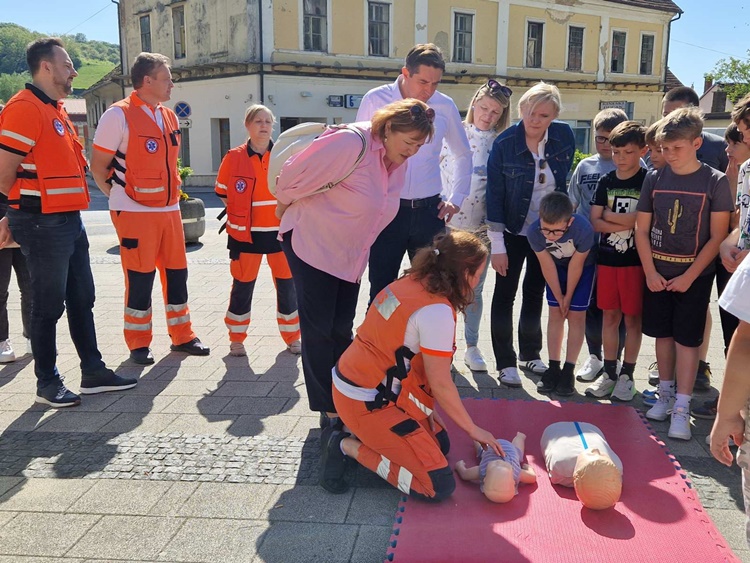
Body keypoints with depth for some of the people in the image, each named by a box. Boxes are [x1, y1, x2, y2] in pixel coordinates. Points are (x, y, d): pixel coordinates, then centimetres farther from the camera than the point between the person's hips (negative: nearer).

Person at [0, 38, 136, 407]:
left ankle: (93, 372, 23)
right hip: (43, 224, -9)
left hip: (69, 220, 9)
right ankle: (47, 383, 14)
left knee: (82, 300, 13)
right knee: (49, 305, 0)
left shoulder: (56, 110, 17)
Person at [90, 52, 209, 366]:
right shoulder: (119, 115, -11)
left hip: (170, 210, 6)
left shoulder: (169, 117, 11)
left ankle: (182, 336, 22)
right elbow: (98, 166, -7)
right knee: (139, 279, 1)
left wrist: (171, 194, 15)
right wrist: (120, 197, -1)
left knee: (176, 272, 10)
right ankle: (138, 345, 15)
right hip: (135, 212, -6)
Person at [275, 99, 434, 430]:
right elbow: (295, 173, -20)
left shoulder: (398, 161, 0)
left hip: (350, 253, 7)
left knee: (341, 330, 11)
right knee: (319, 331, -1)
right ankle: (329, 410, 9)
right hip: (310, 244, -7)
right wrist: (285, 205, -3)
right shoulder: (350, 143, -27)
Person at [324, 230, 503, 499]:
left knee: (440, 444, 19)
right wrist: (474, 430, -2)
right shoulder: (437, 311, -23)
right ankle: (349, 446, -4)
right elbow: (441, 384, -16)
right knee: (440, 485, -7)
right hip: (367, 402, -10)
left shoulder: (409, 282, 1)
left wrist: (426, 408, 5)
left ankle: (364, 436, 12)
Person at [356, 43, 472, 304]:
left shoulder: (445, 106, 3)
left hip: (429, 211, 2)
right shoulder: (375, 100, -4)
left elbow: (463, 154, 17)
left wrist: (456, 198, 11)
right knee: (381, 291, 4)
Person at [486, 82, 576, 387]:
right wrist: (497, 245, -16)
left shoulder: (565, 136, -7)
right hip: (513, 230, -3)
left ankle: (530, 354, 29)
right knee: (505, 295, 2)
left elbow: (566, 179, 8)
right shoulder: (504, 143, -17)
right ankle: (505, 362, 12)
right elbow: (494, 195, -15)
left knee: (535, 292, 15)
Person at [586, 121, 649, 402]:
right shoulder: (606, 181, 6)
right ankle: (609, 372, 19)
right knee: (610, 315, 9)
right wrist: (628, 223, -12)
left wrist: (610, 216, -7)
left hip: (636, 259, -3)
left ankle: (627, 374, 16)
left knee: (632, 317, 5)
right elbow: (595, 222, 0)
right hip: (607, 257, 3)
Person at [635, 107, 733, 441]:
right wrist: (650, 272, -5)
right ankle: (665, 394, 26)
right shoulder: (654, 179, 2)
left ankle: (681, 408, 3)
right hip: (658, 273, 3)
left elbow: (717, 236, -8)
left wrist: (689, 276, -13)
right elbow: (641, 229, 3)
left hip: (694, 275, -3)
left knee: (687, 339, -2)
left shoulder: (715, 182, -7)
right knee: (663, 334, 11)